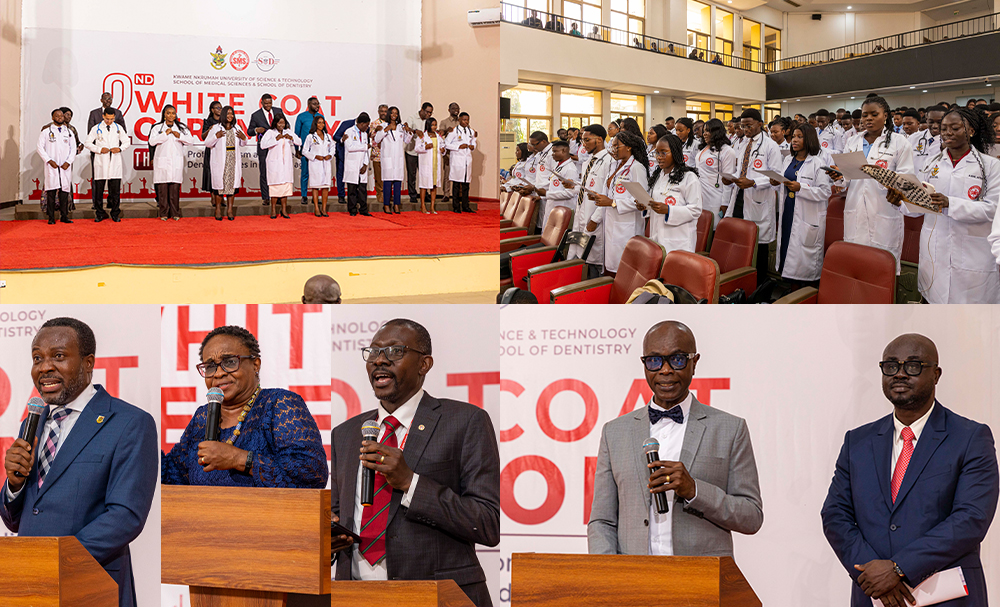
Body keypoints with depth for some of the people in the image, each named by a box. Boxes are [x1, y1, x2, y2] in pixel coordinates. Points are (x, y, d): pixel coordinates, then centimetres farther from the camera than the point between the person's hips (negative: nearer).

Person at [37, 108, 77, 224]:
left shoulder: (69, 132, 14)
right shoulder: (46, 132, 7)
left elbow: (73, 149, 12)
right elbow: (40, 148, 2)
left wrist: (68, 162, -3)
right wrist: (49, 160, -9)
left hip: (65, 167, 2)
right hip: (51, 167, -2)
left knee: (64, 191, -1)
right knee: (51, 191, -7)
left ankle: (64, 216, 5)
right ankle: (51, 218, -5)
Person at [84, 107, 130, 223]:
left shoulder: (119, 128, 9)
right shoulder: (96, 129, 4)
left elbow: (126, 142, 14)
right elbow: (88, 143, 4)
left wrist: (120, 149, -6)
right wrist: (99, 149, -10)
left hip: (115, 161, 1)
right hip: (100, 161, -1)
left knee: (115, 188, 0)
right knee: (98, 188, 0)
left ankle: (115, 214, 8)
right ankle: (100, 214, 8)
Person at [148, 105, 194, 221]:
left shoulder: (182, 128, 12)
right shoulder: (157, 127, 7)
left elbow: (191, 141, 4)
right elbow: (152, 141, -7)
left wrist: (179, 136, -9)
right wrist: (165, 134, -10)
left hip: (176, 162, 1)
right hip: (162, 162, -1)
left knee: (175, 188, -2)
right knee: (162, 188, -4)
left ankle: (175, 213, 4)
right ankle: (163, 213, 1)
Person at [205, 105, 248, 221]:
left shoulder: (237, 128, 13)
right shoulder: (216, 128, 1)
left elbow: (243, 144, 20)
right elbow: (207, 143, 2)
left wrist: (243, 138, -2)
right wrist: (216, 136, -14)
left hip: (234, 161, 3)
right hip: (220, 161, -3)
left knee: (232, 183, 1)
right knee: (220, 184, -4)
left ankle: (230, 209, 5)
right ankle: (218, 209, 5)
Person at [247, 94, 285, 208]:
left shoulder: (279, 111, 6)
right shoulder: (255, 115, -1)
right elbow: (249, 131, 6)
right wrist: (256, 130, -16)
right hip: (264, 148, -2)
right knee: (264, 173, 0)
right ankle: (266, 197, 5)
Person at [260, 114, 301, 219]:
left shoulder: (288, 132, 10)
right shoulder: (270, 132, -3)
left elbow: (299, 143, 7)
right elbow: (263, 145, -15)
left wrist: (291, 138, -12)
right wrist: (276, 139, -22)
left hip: (286, 163, 4)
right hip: (274, 163, -4)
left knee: (286, 185, 2)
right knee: (274, 185, -3)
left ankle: (284, 209, 8)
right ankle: (273, 210, 4)